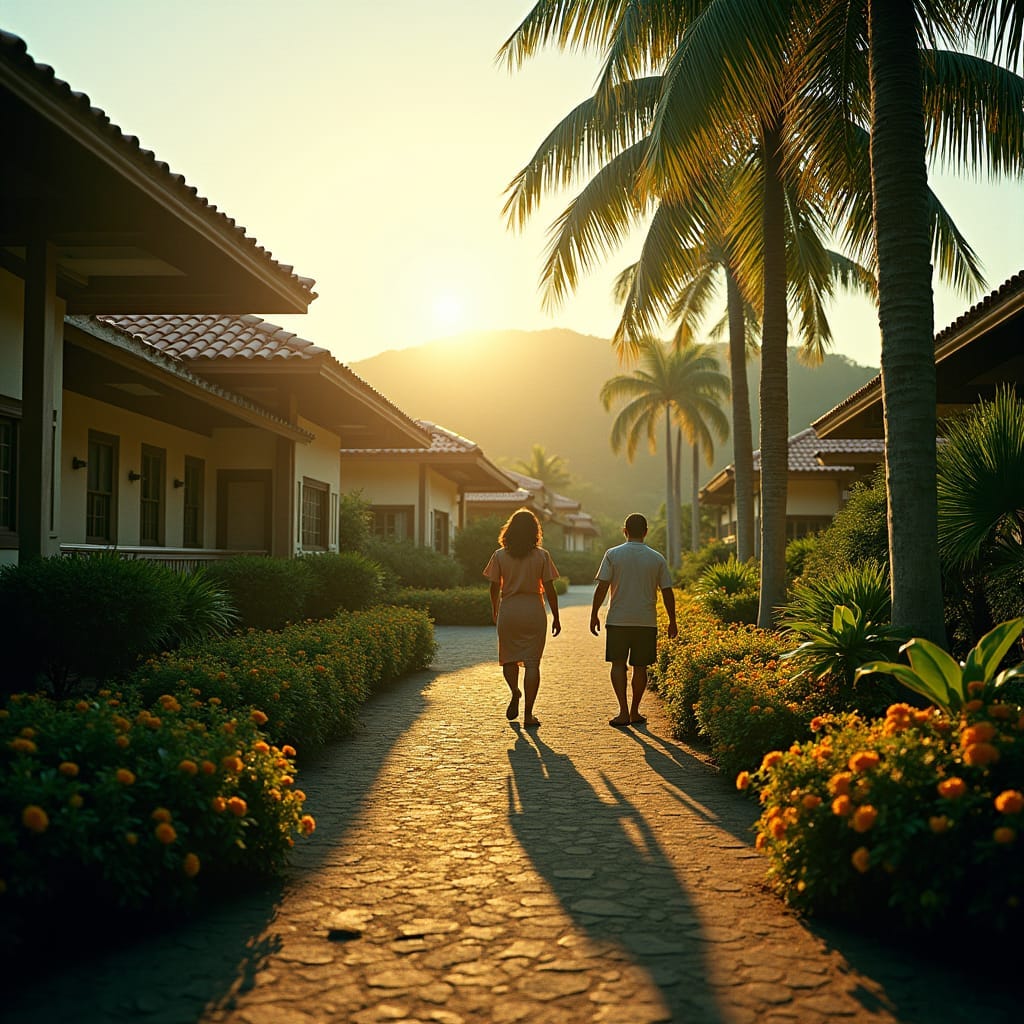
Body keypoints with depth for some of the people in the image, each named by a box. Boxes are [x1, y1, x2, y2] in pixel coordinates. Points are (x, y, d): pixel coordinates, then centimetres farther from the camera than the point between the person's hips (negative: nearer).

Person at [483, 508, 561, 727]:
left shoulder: (500, 555, -2)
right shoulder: (541, 556, -4)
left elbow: (494, 587, 3)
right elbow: (549, 589, -3)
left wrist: (494, 611, 20)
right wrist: (556, 617, 6)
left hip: (508, 611, 1)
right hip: (534, 612, -1)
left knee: (509, 658, 20)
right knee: (532, 663, 2)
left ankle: (515, 693, 1)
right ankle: (528, 714, 2)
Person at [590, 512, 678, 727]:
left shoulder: (613, 554, -3)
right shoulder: (657, 559, 2)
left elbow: (602, 587, -6)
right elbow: (667, 592, 3)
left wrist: (594, 615, 3)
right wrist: (672, 621, 12)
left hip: (617, 620, -1)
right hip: (646, 621, 1)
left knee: (618, 664, 6)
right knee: (640, 667, 9)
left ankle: (623, 711, -3)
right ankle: (634, 712, 16)